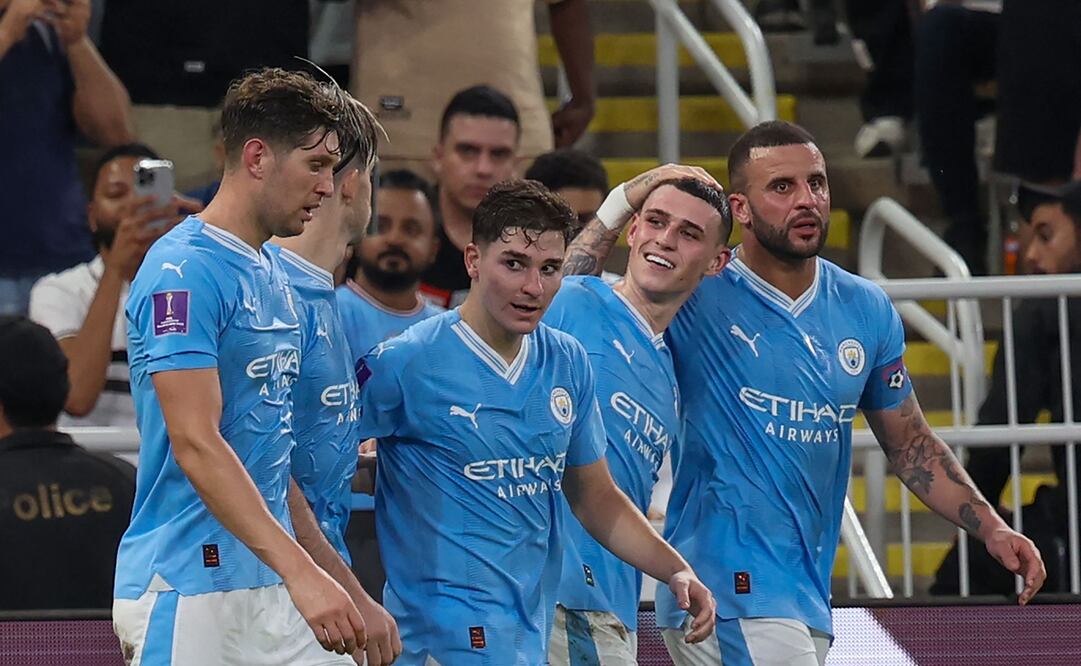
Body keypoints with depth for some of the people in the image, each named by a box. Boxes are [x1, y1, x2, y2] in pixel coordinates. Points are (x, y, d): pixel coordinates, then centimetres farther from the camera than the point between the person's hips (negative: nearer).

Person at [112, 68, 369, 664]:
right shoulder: (183, 272, -13)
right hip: (188, 589, -9)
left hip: (270, 590, 9)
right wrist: (301, 572, -28)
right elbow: (196, 445, -21)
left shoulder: (271, 274, 16)